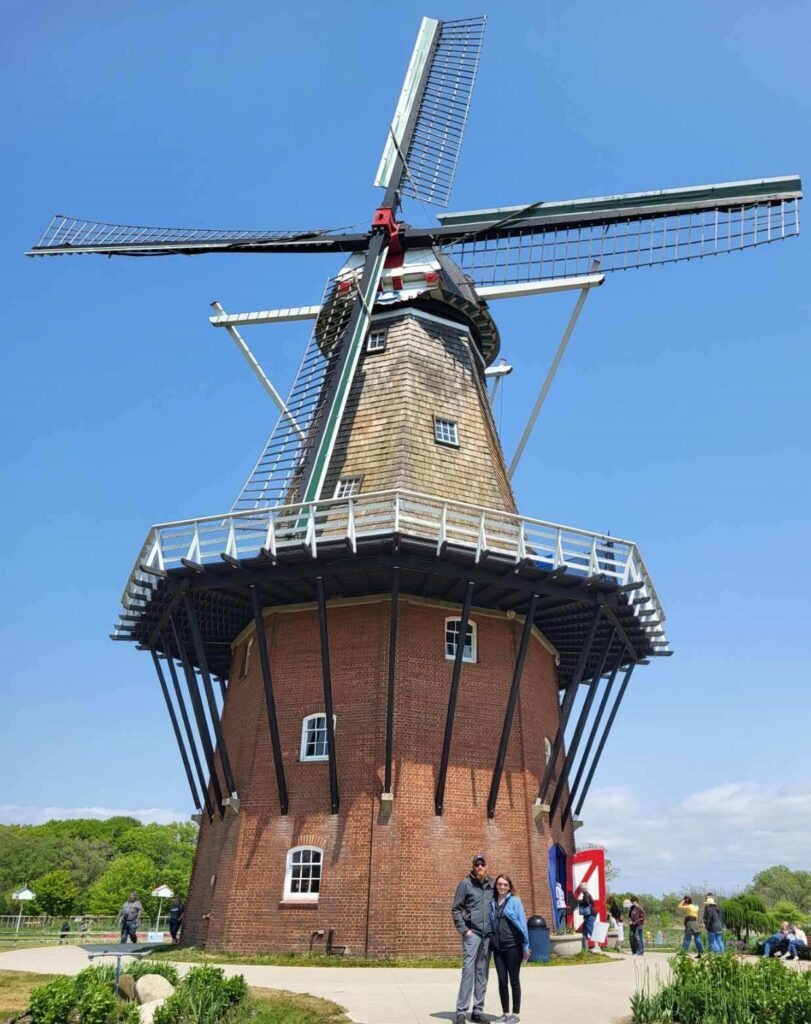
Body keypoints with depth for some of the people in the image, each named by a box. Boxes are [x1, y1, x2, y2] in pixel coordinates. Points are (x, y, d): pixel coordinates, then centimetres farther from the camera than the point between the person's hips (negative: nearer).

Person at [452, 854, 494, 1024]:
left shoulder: (492, 884, 9)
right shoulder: (465, 883, -3)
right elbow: (456, 909, -4)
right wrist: (463, 930, -10)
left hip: (488, 934, 4)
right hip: (472, 933, -4)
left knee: (482, 973, 8)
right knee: (468, 971, -9)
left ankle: (478, 1010, 15)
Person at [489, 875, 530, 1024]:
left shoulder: (515, 901, -4)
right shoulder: (492, 903, 8)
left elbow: (522, 924, -5)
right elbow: (490, 925, 12)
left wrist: (525, 946, -7)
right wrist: (491, 942, 7)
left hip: (513, 946, -4)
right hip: (497, 947, 4)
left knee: (514, 980, 5)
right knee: (502, 981, 8)